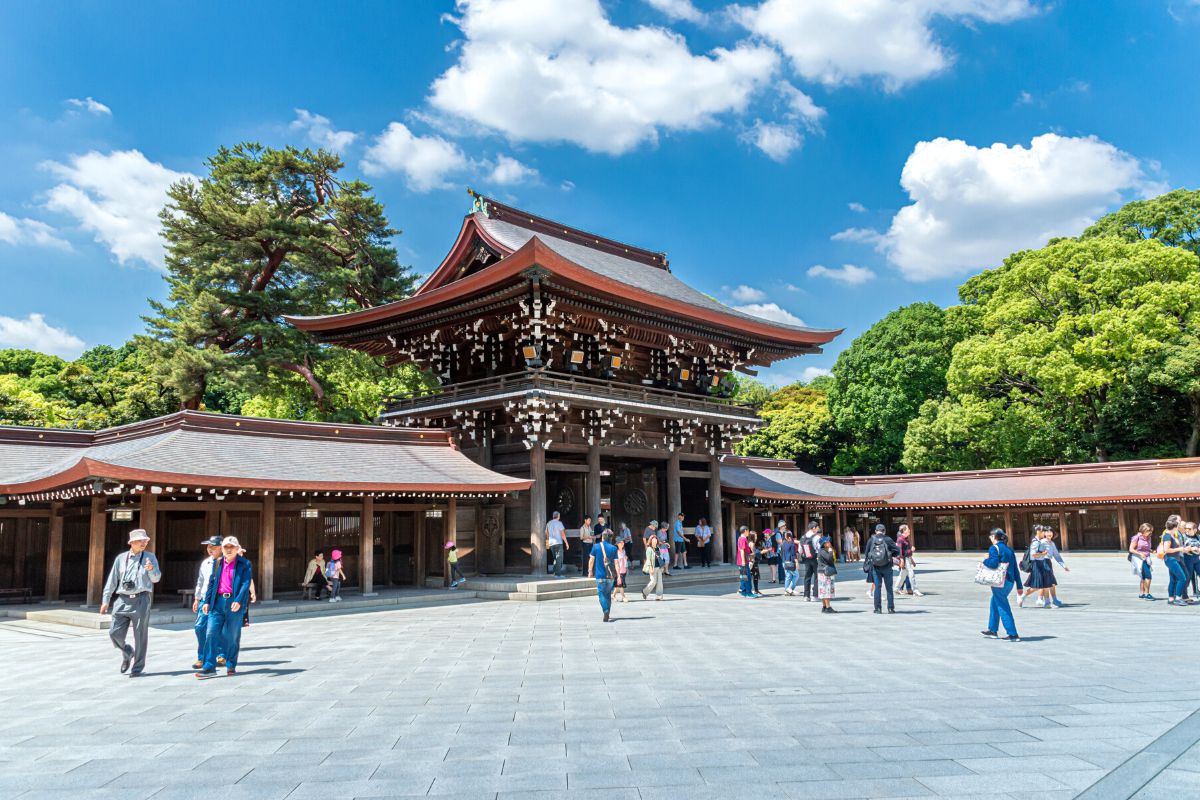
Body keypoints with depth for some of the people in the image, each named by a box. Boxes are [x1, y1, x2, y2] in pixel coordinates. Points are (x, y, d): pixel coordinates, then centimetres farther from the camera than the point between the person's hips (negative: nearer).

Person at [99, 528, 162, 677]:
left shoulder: (150, 557, 2)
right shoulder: (121, 558, 7)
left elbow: (156, 578, -6)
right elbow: (112, 580, 11)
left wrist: (151, 569, -27)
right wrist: (105, 601, 8)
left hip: (141, 600, -2)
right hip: (122, 600, 2)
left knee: (140, 635, 2)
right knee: (115, 633, -1)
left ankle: (137, 667, 15)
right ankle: (127, 653, 29)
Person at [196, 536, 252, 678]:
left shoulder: (244, 564, -2)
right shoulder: (217, 563, 13)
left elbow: (246, 584, -11)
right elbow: (212, 583, 15)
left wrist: (238, 601, -23)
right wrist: (207, 601, 7)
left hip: (234, 603, -3)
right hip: (218, 602, 3)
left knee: (232, 636, 6)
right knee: (212, 633, -3)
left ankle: (231, 666, 18)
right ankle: (209, 667, 0)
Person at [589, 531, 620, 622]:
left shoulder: (596, 547, -2)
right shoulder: (613, 548, -2)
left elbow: (591, 560, 2)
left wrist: (590, 571, 15)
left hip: (600, 575, -2)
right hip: (610, 575, 2)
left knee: (602, 595, 0)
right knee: (608, 595, 16)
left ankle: (606, 613, -20)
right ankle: (607, 615, 21)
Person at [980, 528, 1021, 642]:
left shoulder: (994, 548, -8)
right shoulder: (1009, 549, 13)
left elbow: (994, 563, -24)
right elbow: (1015, 569, 13)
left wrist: (985, 560, -3)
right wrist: (1019, 586, 13)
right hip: (1010, 581, 8)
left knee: (1003, 607, -3)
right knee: (994, 603, 23)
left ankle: (1013, 634, -6)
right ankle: (992, 629, 32)